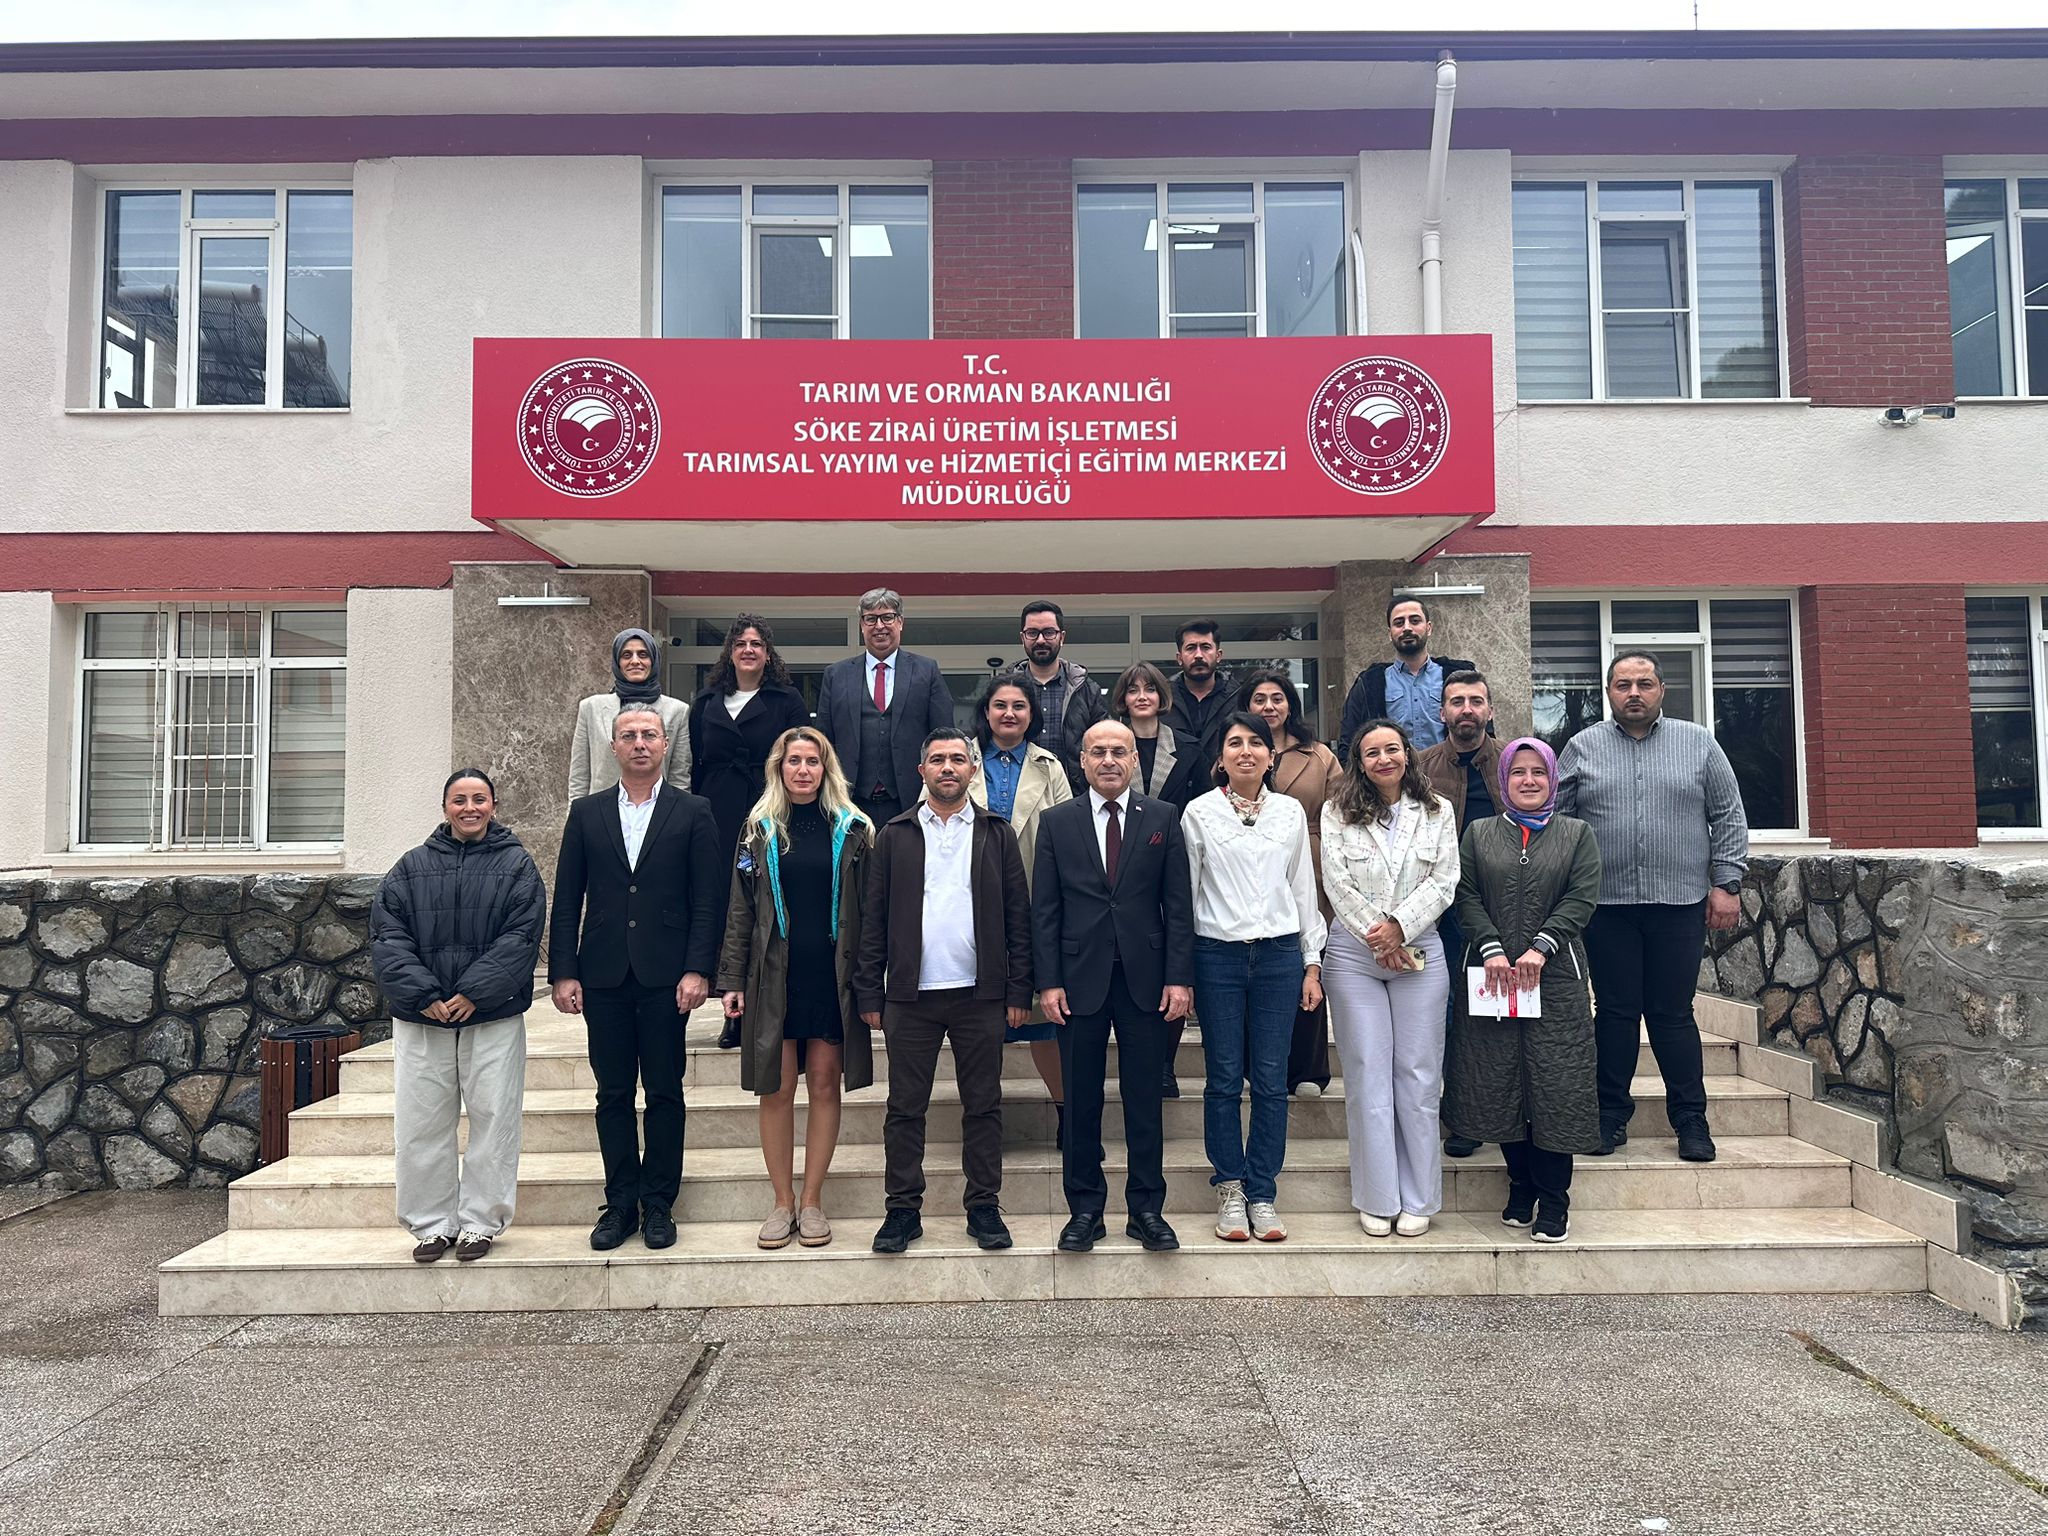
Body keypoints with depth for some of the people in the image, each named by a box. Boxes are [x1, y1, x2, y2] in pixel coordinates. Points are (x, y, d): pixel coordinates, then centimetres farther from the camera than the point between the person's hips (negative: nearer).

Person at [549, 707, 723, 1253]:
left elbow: (708, 900, -1)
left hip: (665, 977, -2)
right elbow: (567, 900, 8)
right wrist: (563, 973, 0)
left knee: (664, 1092, 4)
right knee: (613, 1094, 7)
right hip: (604, 977, 2)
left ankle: (659, 1204, 14)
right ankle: (621, 1203, 17)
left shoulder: (692, 813, 3)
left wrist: (698, 970, -9)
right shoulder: (586, 813, 9)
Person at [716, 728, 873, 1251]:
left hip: (832, 977, 0)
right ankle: (782, 1202, 15)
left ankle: (812, 1201, 15)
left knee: (825, 1086, 4)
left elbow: (867, 909, 4)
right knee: (777, 1089, 3)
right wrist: (732, 980, 0)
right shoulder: (760, 831, 6)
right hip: (774, 977, 0)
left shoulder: (852, 830, 4)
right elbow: (740, 911, 6)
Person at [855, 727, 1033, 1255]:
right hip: (910, 994, 0)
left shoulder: (997, 835, 8)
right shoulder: (895, 835, 8)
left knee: (983, 1106, 6)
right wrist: (870, 994, 0)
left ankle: (984, 1207, 17)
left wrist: (1019, 991, -1)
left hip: (980, 994, 0)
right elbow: (873, 919, 5)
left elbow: (1018, 917, 6)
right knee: (905, 1108, 5)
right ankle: (902, 1210, 15)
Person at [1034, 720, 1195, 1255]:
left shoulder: (1163, 819, 4)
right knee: (1081, 1102, 8)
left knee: (1145, 1101, 7)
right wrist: (1047, 982, -5)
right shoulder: (1057, 822, 5)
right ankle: (1085, 1209, 20)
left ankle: (1146, 1209, 19)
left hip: (1144, 981, 0)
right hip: (1080, 981, 0)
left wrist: (1179, 977, -5)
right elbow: (1044, 910, 3)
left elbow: (1179, 905, 2)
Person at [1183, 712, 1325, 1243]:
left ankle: (1262, 1194, 13)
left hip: (1278, 955, 2)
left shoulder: (1291, 812, 9)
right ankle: (1230, 1190, 15)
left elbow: (1304, 889, 12)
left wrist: (1312, 963, 9)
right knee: (1225, 1079, 2)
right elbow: (1185, 890, 3)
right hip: (1217, 955, -1)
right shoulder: (1199, 812, 2)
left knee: (1271, 1080, 3)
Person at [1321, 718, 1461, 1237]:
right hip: (1353, 954, -1)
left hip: (1419, 951, 1)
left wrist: (1398, 925, -12)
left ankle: (1417, 1198, 13)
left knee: (1419, 1076, 3)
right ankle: (1377, 1198, 11)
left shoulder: (1438, 812, 7)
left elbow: (1443, 883, -1)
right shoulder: (1337, 812, 3)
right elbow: (1337, 882, -3)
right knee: (1367, 1076, 2)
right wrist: (1374, 934, -10)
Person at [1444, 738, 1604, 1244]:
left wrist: (1540, 948, -14)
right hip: (1490, 974, 1)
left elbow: (1581, 898, -1)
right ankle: (1521, 1185, 19)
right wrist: (1492, 949, -11)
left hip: (1555, 976, -1)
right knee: (1498, 1082, 3)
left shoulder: (1577, 834, 10)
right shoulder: (1479, 833, 13)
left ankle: (1553, 1198, 7)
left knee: (1555, 1084, -4)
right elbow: (1466, 896, 3)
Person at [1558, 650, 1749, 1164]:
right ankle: (1611, 1116, 16)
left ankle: (1690, 1120, 16)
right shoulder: (1583, 747, 7)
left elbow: (1729, 818, 8)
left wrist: (1726, 884, 1)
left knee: (1673, 1014, 4)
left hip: (1680, 906, 0)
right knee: (1615, 1012, 5)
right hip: (1607, 906, 0)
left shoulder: (1699, 744, 8)